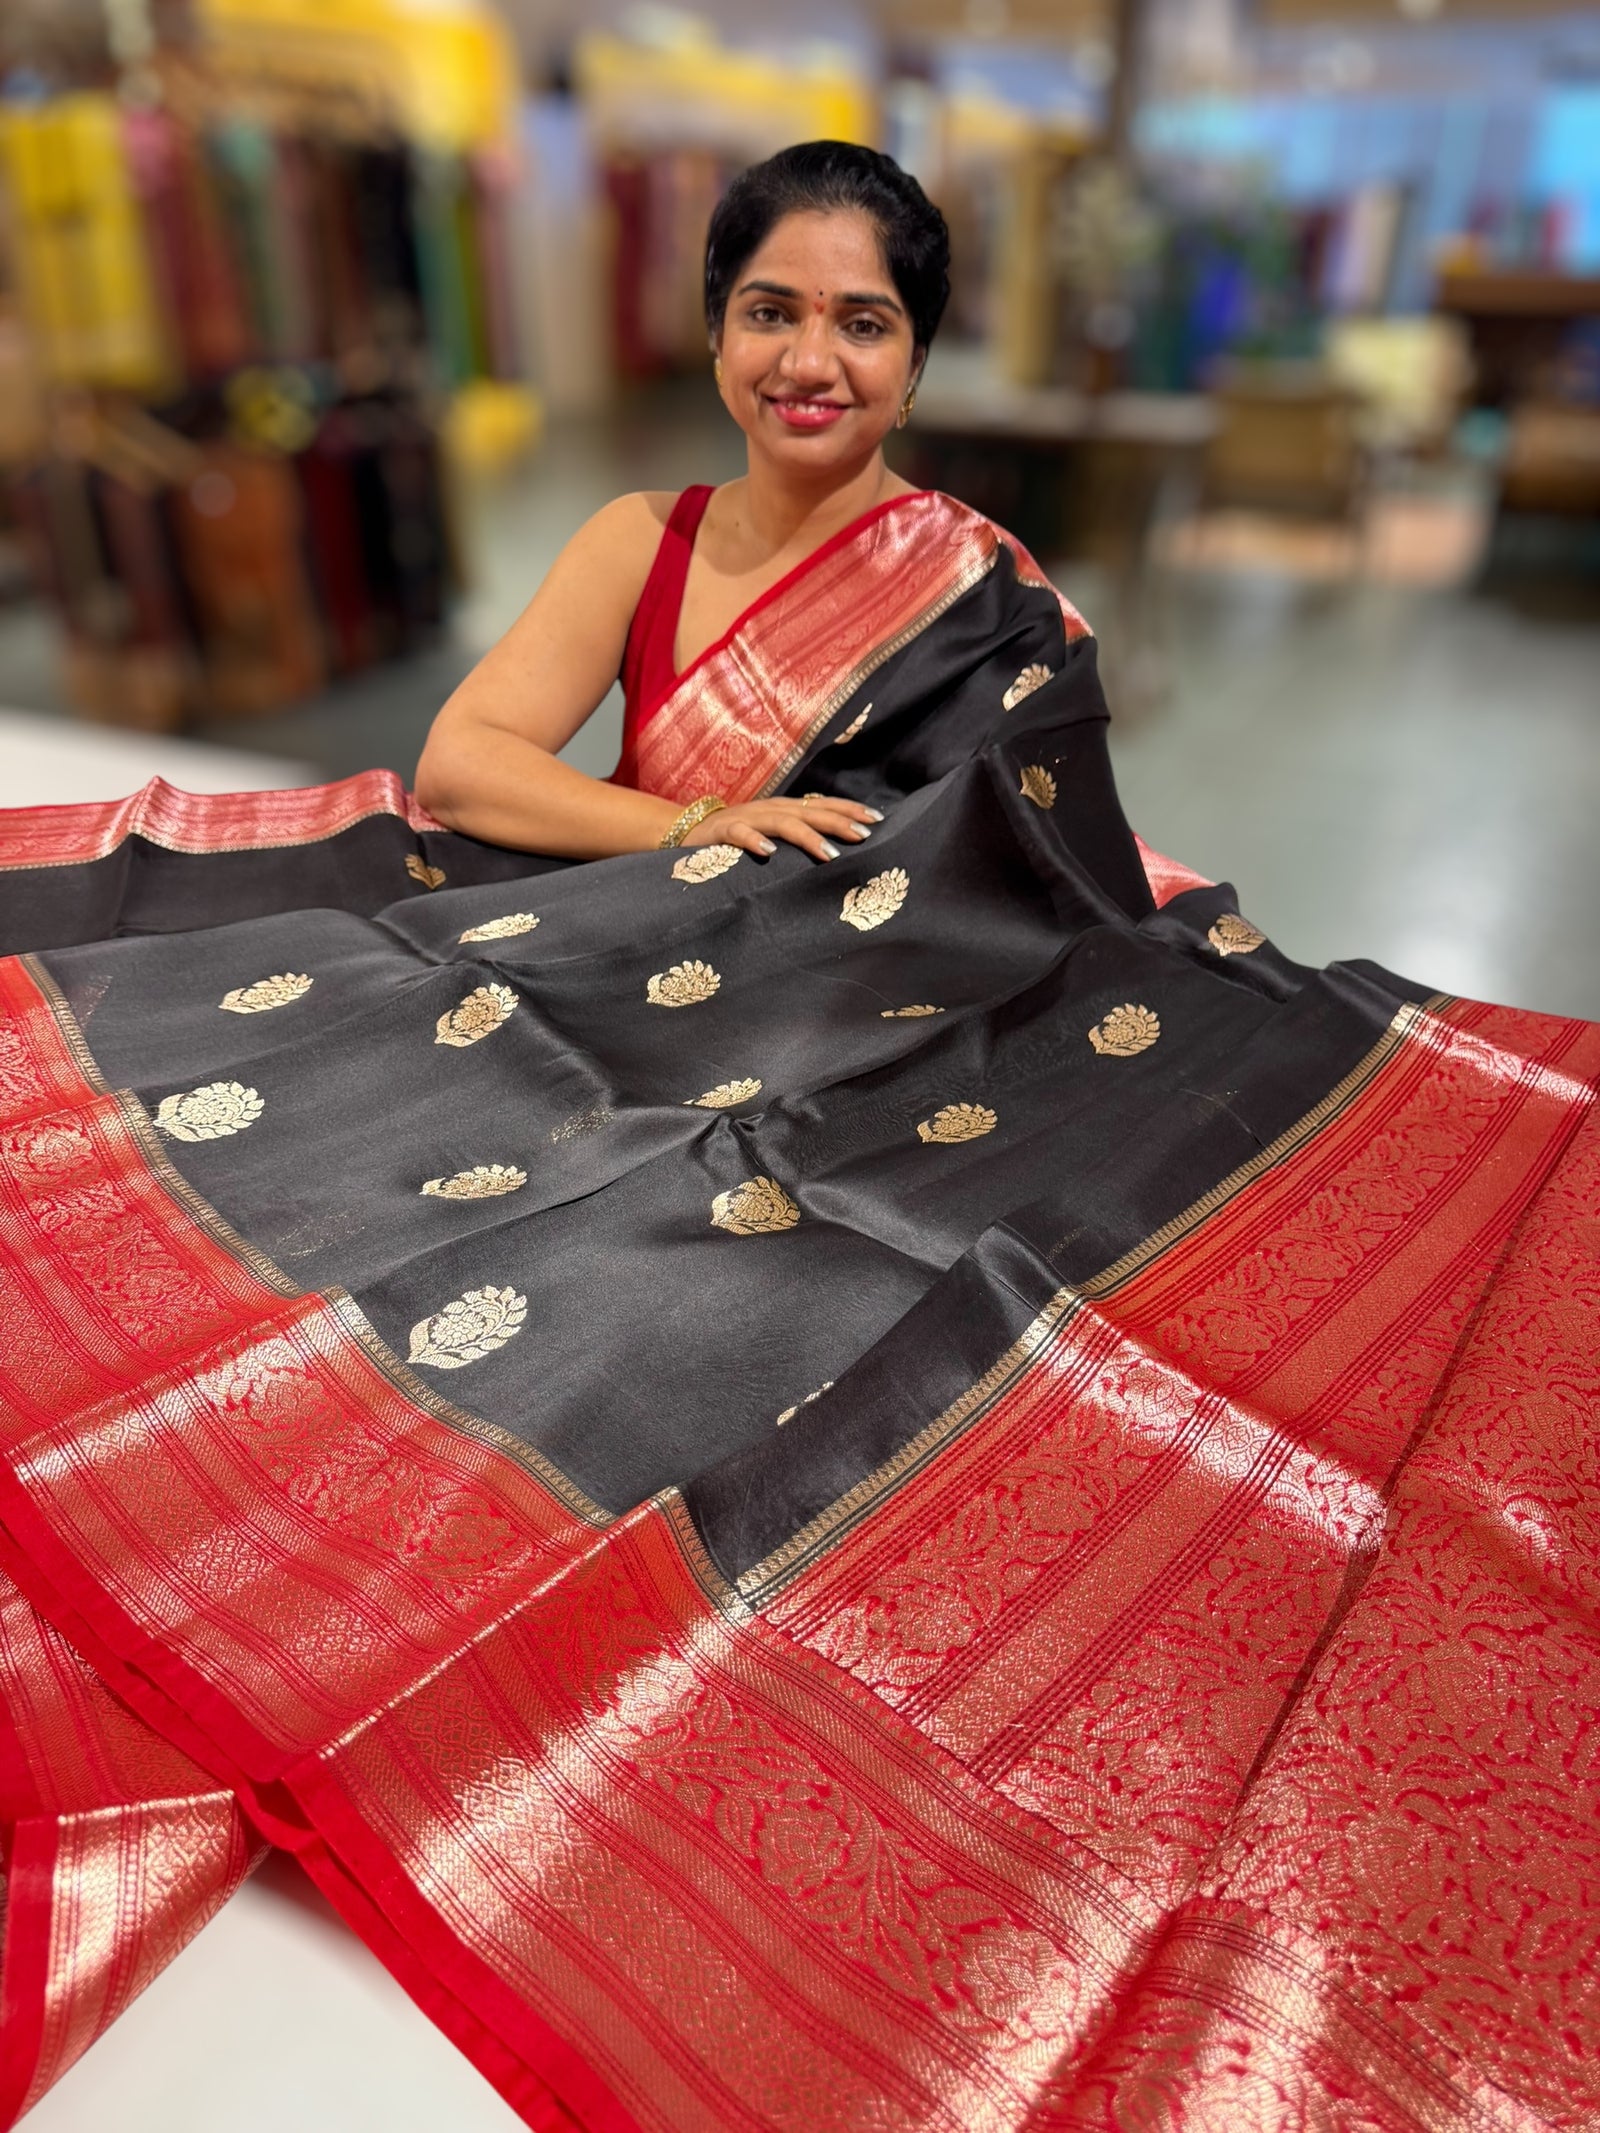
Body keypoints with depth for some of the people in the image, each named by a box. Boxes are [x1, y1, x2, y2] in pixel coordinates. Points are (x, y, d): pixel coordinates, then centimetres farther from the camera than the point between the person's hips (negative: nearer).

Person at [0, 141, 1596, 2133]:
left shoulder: (984, 596, 0)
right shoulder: (642, 543, 10)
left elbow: (1037, 896, -3)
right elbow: (460, 764, 1)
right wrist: (701, 828, -11)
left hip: (859, 1082, -3)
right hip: (588, 1026, 4)